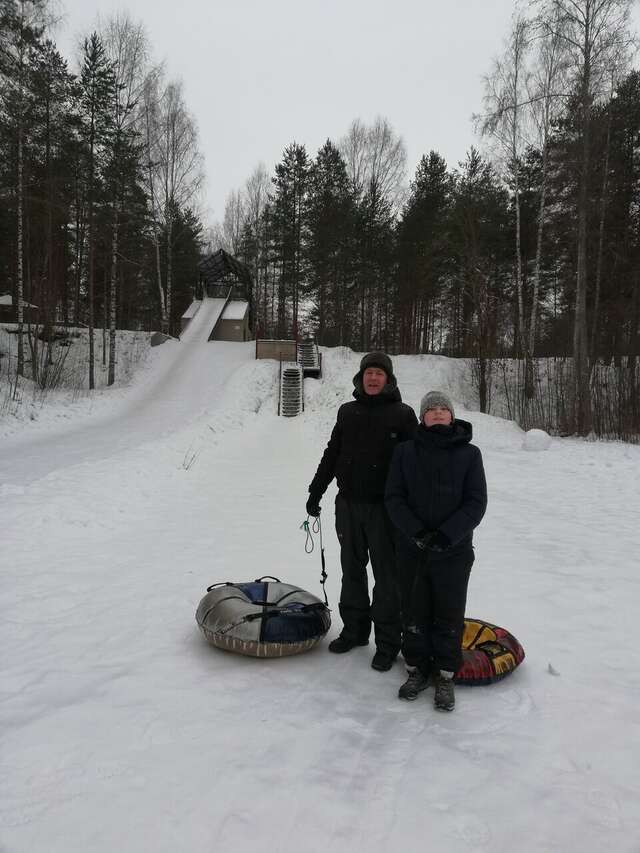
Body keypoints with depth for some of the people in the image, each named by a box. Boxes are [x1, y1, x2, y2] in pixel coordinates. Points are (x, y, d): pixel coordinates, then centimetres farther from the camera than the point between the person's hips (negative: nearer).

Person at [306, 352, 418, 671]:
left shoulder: (402, 414, -4)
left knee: (387, 575, 4)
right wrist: (316, 491, 14)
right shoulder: (348, 411, 9)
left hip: (384, 508, -4)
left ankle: (387, 641, 17)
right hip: (348, 504, 5)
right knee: (352, 570, 15)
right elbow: (332, 454, 15)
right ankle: (354, 629, 31)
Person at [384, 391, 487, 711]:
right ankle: (416, 669, 29)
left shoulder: (469, 453, -1)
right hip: (412, 549, 1)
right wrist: (416, 532, -15)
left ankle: (445, 675, 24)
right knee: (414, 613, 11)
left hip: (454, 552, -1)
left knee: (449, 615, 7)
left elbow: (476, 503, -4)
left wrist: (446, 535, -16)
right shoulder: (405, 452, 2)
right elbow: (394, 498, -1)